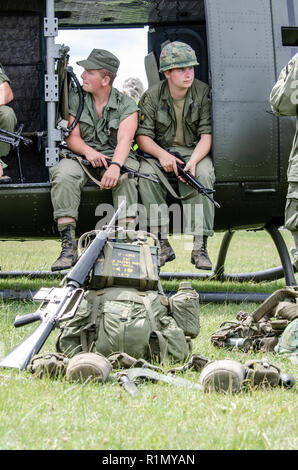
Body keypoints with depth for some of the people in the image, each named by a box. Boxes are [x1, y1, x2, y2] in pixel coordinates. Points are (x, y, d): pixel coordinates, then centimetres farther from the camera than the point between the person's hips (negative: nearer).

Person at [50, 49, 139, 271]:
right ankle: (69, 247, -35)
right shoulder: (75, 100, 7)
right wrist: (88, 151, -22)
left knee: (126, 177, -36)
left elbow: (124, 139, -15)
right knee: (64, 176, -32)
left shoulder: (126, 105, 0)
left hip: (115, 157, -1)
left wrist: (115, 165, -35)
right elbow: (72, 136, 1)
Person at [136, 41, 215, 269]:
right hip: (160, 150, 1)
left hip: (194, 151, -1)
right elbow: (143, 136, -5)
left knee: (203, 174, -33)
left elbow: (207, 134, -10)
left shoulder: (204, 93, -6)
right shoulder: (152, 96, -4)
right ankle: (163, 244, -28)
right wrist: (162, 155, -25)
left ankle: (200, 247, -31)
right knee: (146, 173, -31)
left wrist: (193, 161, -28)